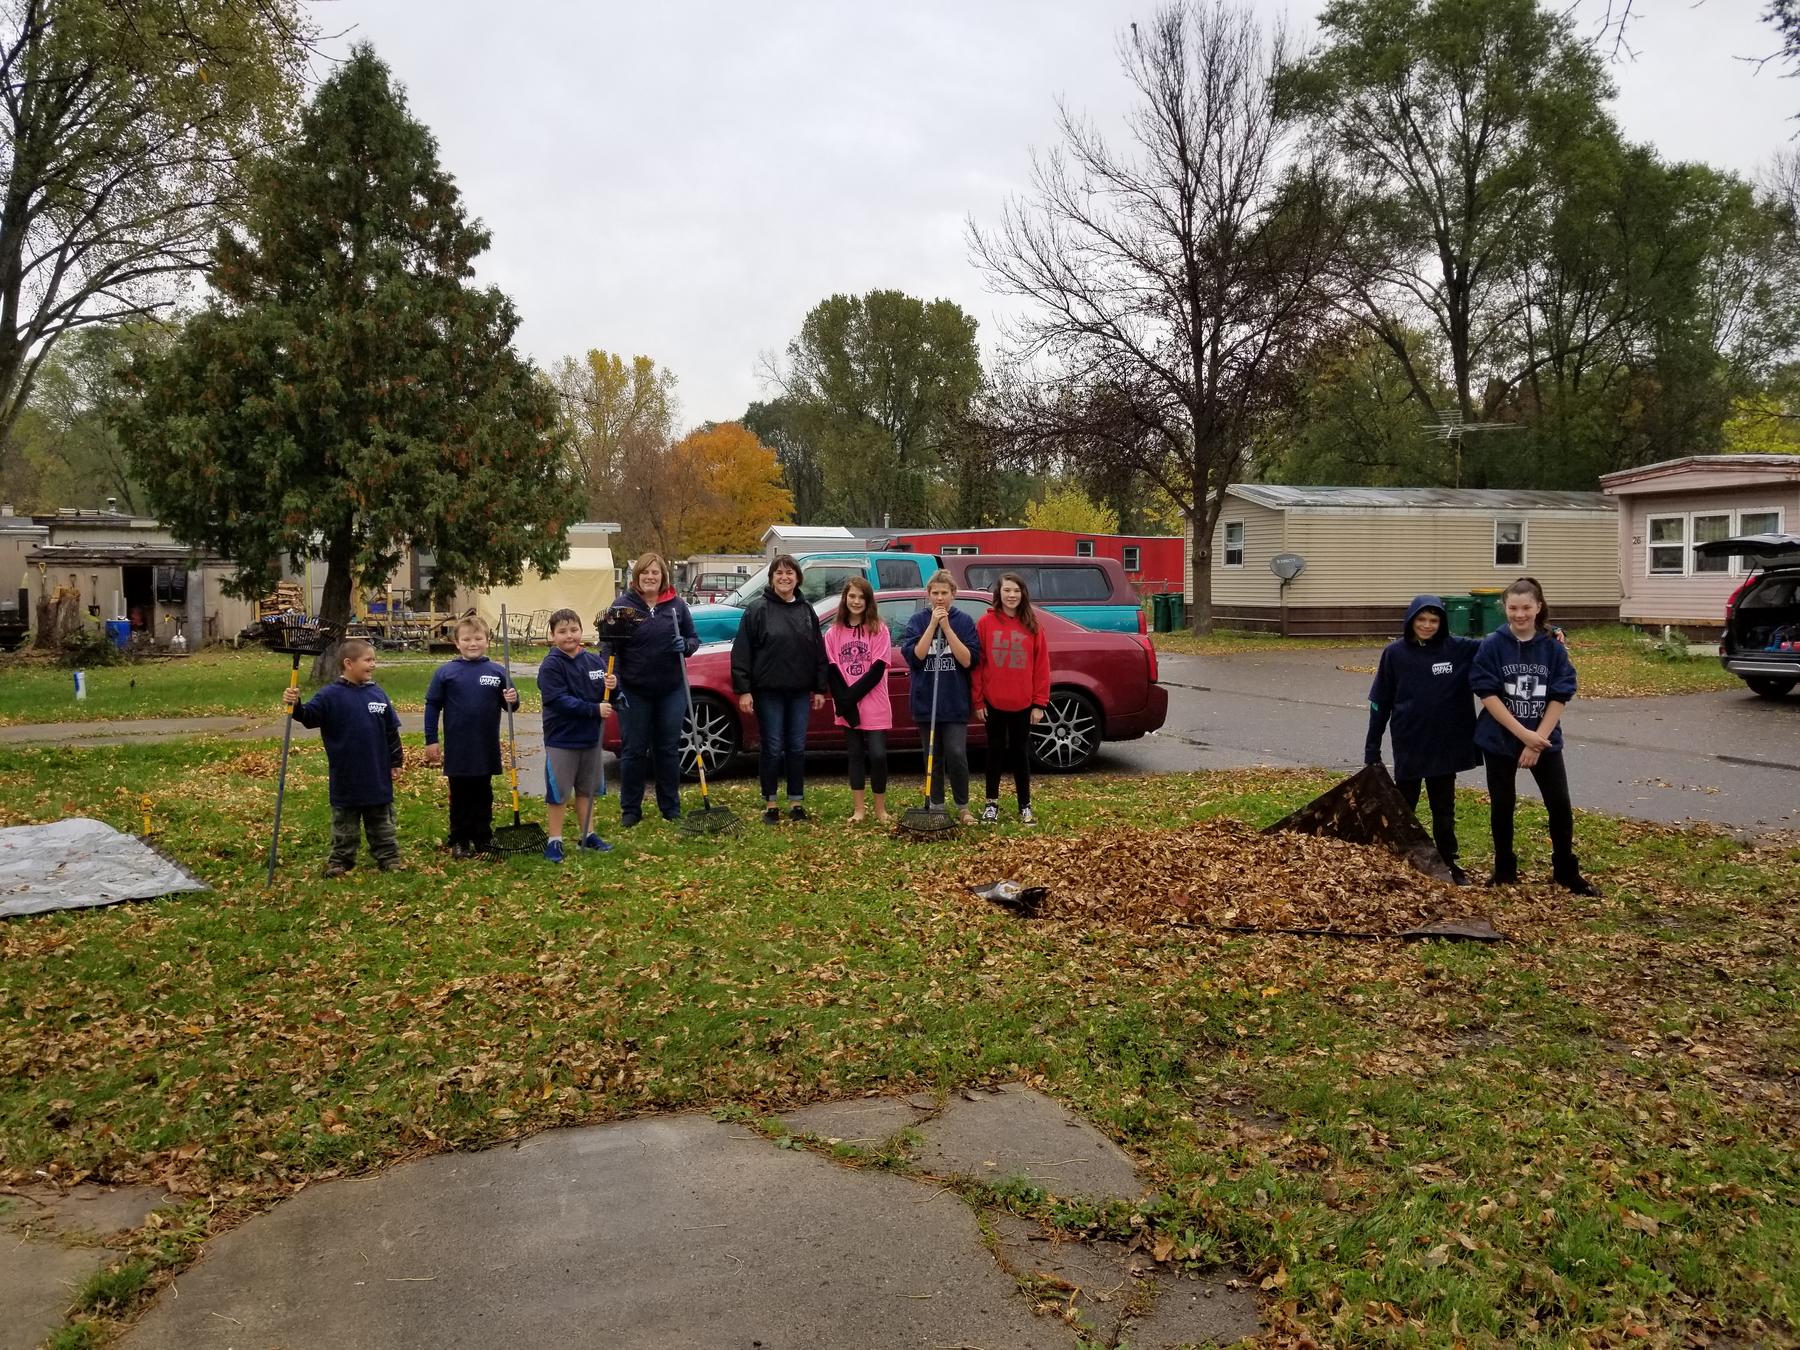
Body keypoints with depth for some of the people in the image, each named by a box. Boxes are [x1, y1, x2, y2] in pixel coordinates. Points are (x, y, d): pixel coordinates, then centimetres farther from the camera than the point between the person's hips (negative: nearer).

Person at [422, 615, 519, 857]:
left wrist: (512, 700, -16)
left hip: (487, 749, 2)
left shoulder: (497, 671, 0)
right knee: (460, 797, 8)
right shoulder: (445, 672, -4)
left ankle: (483, 838, 24)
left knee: (483, 796, 13)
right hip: (458, 750, -1)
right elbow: (432, 706, 0)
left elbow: (508, 703, 8)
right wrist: (431, 740, -2)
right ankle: (459, 842, 18)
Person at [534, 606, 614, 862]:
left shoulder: (594, 661, 2)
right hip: (560, 740, -5)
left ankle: (588, 834, 28)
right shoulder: (550, 665, -13)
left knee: (586, 789, 16)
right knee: (557, 792, 2)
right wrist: (595, 709, -24)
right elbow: (560, 701, -21)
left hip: (590, 738, 5)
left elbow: (606, 697, 10)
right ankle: (555, 841, 11)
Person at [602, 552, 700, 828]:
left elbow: (694, 638, 11)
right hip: (634, 691, -2)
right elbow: (608, 645, -7)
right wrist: (609, 674, -22)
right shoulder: (623, 605, -4)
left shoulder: (676, 605, 3)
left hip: (671, 691, 2)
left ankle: (671, 808, 22)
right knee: (634, 750, 5)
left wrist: (685, 645, -12)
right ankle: (630, 810, 17)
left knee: (668, 749, 10)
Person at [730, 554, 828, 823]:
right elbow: (741, 652, -7)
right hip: (768, 691, -4)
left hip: (800, 692, 4)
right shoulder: (758, 609, -4)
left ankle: (796, 802, 17)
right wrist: (743, 690, -12)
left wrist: (819, 689, 8)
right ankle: (770, 803, 12)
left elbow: (818, 652, 13)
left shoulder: (806, 611, 9)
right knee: (772, 748, 1)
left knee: (797, 748, 8)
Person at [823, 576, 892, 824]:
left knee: (878, 755, -7)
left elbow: (877, 669, -8)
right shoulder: (833, 633, 6)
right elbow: (831, 671, 1)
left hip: (875, 707, -2)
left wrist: (851, 696, -14)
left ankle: (880, 809, 6)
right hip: (847, 707, 2)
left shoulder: (879, 630, -1)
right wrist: (844, 701, -12)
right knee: (856, 755, 8)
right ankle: (858, 810, 14)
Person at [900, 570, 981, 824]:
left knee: (956, 755, -9)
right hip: (926, 701, 1)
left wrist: (947, 627, -14)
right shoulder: (918, 621, 2)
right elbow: (913, 656, -10)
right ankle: (936, 807, 20)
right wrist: (932, 624, -15)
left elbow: (968, 660, -9)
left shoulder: (964, 621, 1)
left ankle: (963, 807, 7)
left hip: (955, 701, -1)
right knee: (933, 758, 8)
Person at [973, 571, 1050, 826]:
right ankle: (992, 803, 21)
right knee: (995, 751, 10)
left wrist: (1039, 703, -3)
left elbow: (1041, 666, 1)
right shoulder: (986, 623, -3)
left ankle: (1025, 806, 17)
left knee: (1020, 752, 8)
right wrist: (978, 700, -4)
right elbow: (976, 663, -1)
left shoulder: (1033, 626, 1)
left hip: (1023, 704, 1)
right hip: (993, 702, 0)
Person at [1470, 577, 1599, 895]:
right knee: (1502, 806, 8)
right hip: (1499, 740, -1)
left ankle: (1567, 871, 18)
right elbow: (1488, 695, -14)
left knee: (1560, 805, 1)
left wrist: (1537, 740, -13)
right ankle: (1504, 869, 24)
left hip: (1545, 739, 1)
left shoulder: (1553, 647, -3)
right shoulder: (1492, 645, -9)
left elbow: (1559, 698, -5)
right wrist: (1523, 734, -19)